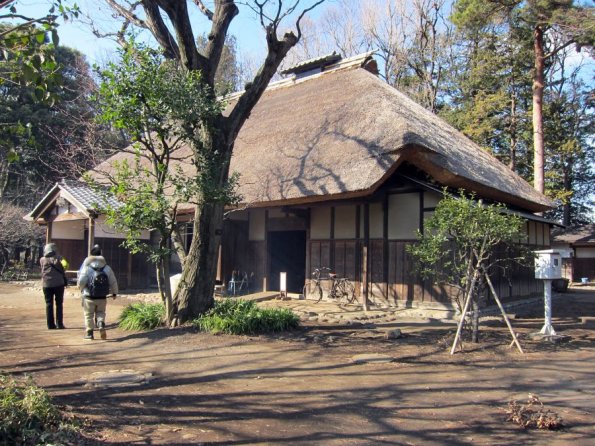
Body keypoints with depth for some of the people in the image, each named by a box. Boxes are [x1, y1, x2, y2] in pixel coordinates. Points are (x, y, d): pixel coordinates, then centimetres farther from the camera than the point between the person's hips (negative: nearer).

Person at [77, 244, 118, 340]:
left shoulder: (86, 267, -9)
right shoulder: (106, 268, 0)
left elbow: (81, 281, -14)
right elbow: (113, 282, 4)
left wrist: (81, 289, 9)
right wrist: (114, 292, 19)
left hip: (89, 297, -2)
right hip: (102, 297, 2)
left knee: (89, 315, 11)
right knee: (100, 313, 18)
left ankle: (89, 333, 13)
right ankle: (102, 326, -7)